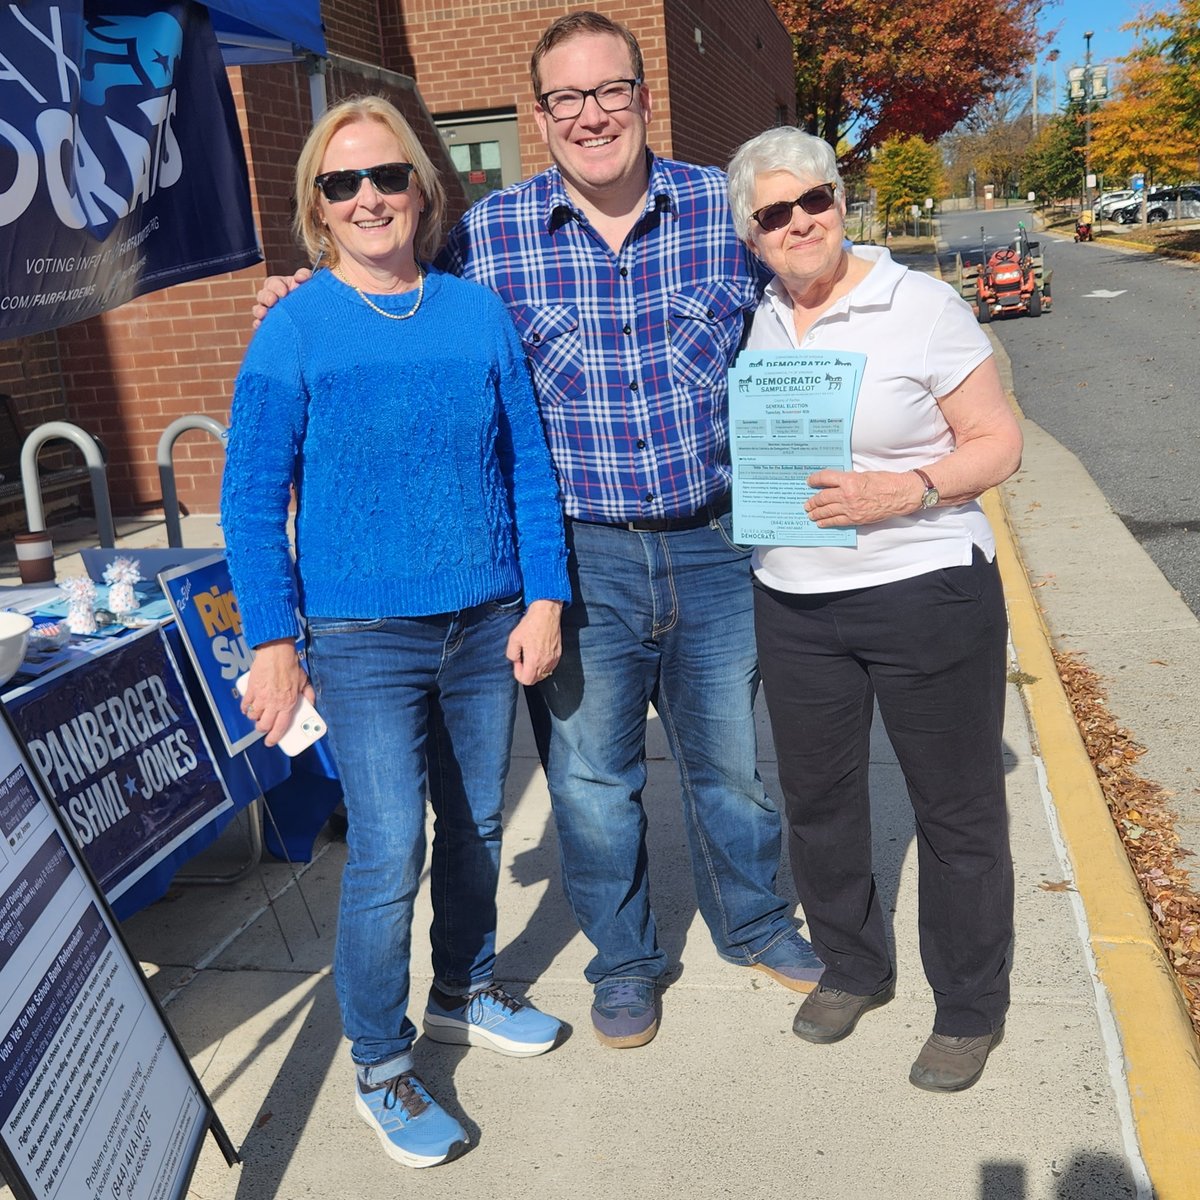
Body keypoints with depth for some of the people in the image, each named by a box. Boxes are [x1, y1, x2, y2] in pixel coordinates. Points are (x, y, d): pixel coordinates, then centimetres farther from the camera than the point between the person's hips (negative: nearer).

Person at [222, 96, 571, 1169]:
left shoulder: (480, 313, 3)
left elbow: (529, 465, 5)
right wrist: (272, 642, -9)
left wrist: (544, 598, -1)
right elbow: (251, 500, -4)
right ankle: (380, 1068, 17)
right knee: (389, 852, -4)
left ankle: (465, 991, 41)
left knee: (476, 825, 16)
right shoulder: (293, 332, -6)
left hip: (488, 623, 4)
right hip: (363, 637, -3)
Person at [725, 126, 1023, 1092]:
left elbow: (999, 442, -8)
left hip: (928, 590, -5)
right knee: (817, 796, 15)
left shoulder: (922, 306, -8)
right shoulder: (760, 323, 7)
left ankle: (970, 1010, 26)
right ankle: (852, 968, 38)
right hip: (794, 603, 5)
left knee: (957, 807, 6)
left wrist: (904, 491, -23)